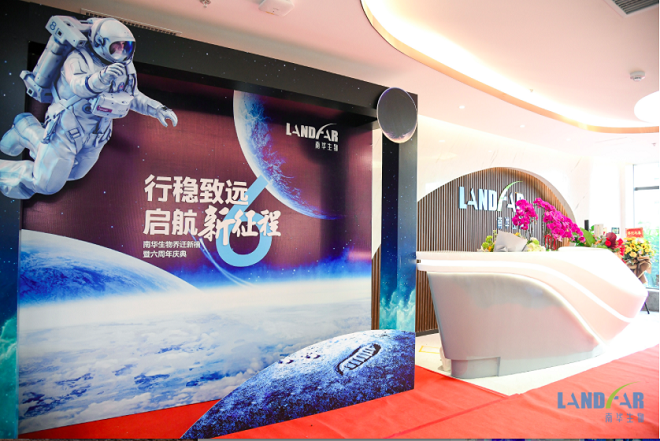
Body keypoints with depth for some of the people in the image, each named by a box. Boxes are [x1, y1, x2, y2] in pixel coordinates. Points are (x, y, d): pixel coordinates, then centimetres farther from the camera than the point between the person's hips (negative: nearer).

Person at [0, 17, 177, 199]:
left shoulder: (124, 67, 1)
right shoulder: (79, 58, -19)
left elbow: (133, 96, 13)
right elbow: (78, 86, -38)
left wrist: (158, 109, 1)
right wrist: (101, 78, -58)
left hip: (95, 135, 7)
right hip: (68, 127, -7)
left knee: (73, 174, 24)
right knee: (47, 184, -1)